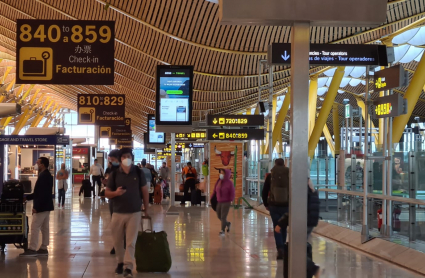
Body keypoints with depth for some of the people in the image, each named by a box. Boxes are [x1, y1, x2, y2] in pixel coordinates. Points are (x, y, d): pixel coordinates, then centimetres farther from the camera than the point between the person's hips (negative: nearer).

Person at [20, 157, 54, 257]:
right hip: (45, 206, 10)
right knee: (44, 227, 10)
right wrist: (27, 197, 17)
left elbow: (43, 194, -24)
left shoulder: (44, 176, -18)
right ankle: (43, 249, 13)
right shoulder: (46, 175, 15)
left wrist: (36, 206, -24)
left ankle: (32, 249, -7)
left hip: (41, 207, -10)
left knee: (35, 227, -8)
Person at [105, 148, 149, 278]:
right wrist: (115, 192, -19)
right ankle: (120, 262, 27)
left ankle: (128, 267, -3)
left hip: (134, 212, -1)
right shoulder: (114, 174, 0)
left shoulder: (139, 173, -1)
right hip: (118, 213, 2)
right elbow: (107, 193, 4)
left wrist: (146, 210, 9)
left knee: (131, 241, -5)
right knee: (117, 241, 9)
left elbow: (144, 192, 7)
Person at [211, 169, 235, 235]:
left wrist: (231, 200, -17)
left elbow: (232, 193, -11)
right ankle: (227, 223, 39)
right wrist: (212, 198, 2)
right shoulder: (218, 182, 5)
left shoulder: (229, 183, -11)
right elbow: (215, 191, 10)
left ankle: (222, 230, 4)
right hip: (219, 202, 6)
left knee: (223, 217, -6)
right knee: (219, 216, 14)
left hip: (226, 202, -6)